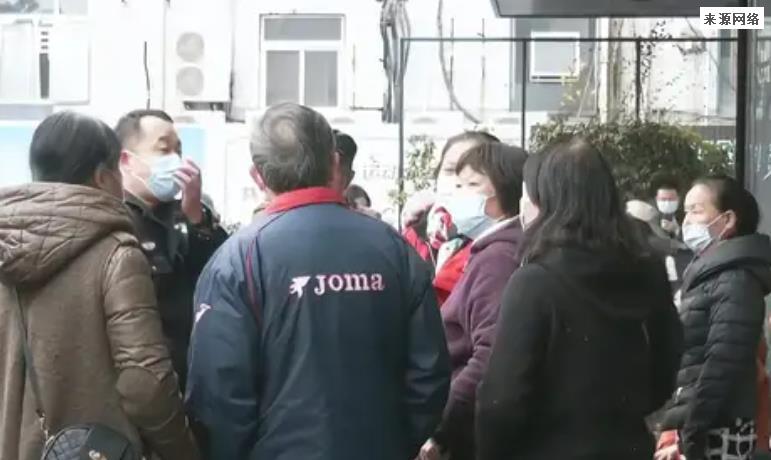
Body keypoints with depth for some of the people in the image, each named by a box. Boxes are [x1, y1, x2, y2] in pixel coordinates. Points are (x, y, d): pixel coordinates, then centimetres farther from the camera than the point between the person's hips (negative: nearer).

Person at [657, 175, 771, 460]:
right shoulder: (711, 273, 17)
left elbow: (722, 365, -21)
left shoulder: (735, 280, -13)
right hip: (706, 428, 10)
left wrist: (691, 436, -20)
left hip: (717, 432, -10)